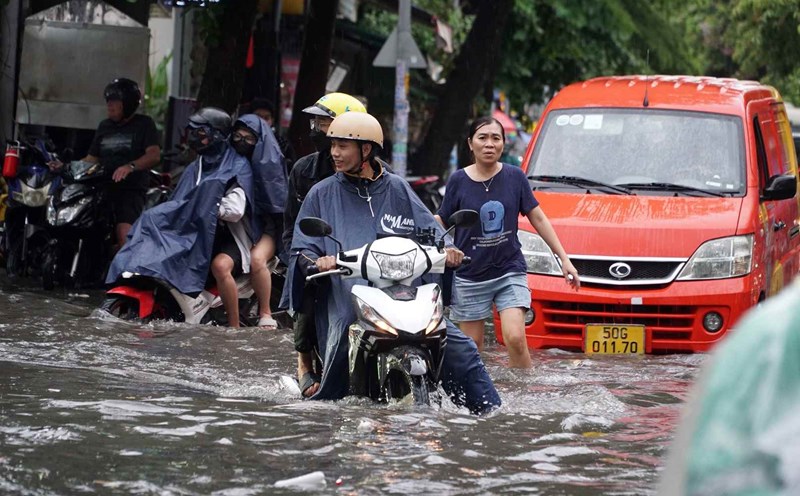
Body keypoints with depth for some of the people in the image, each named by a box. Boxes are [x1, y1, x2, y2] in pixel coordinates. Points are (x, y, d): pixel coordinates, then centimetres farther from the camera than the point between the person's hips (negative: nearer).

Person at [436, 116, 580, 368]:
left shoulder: (514, 177, 0)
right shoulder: (458, 181, -3)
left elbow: (538, 219, 6)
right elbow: (440, 221, 4)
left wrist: (564, 259, 5)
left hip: (510, 271, 0)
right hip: (470, 276, 0)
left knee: (515, 338, -15)